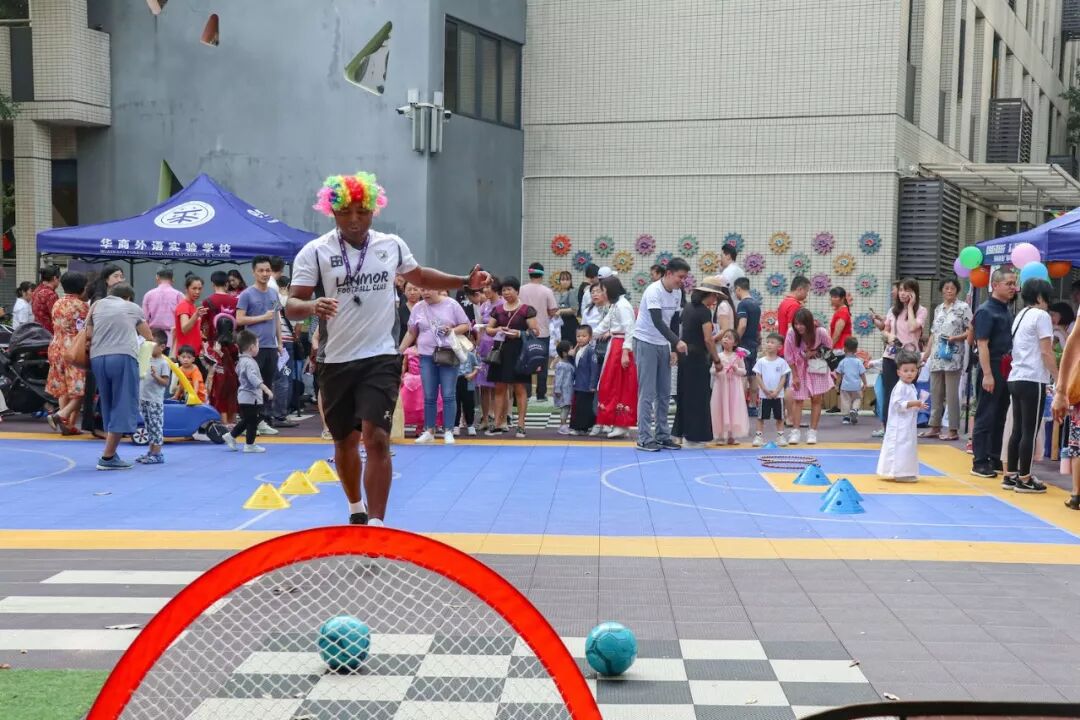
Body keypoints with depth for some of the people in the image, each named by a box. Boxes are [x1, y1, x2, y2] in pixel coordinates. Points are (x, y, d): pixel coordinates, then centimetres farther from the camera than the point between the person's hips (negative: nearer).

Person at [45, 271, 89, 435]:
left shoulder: (57, 304, 11)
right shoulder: (82, 306, -10)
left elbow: (57, 328, 17)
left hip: (57, 348, 7)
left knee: (62, 389, 9)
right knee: (78, 389, -3)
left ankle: (67, 425, 5)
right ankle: (60, 415, -20)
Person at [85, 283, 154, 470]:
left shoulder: (97, 305, 21)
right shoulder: (133, 308, 18)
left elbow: (88, 335, 11)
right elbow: (149, 338, 26)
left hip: (97, 358, 4)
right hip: (123, 357, -4)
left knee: (108, 407, 16)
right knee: (124, 407, -1)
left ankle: (111, 454, 15)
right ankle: (107, 457, -7)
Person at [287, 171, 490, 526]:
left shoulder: (392, 245, 3)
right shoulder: (315, 252, -6)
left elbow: (420, 276, 22)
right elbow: (292, 305, -10)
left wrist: (465, 281, 14)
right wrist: (313, 306, -32)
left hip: (381, 358, 0)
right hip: (337, 361, 0)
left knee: (376, 439, -15)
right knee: (345, 441, 14)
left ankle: (377, 522, -12)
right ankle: (356, 506, 39)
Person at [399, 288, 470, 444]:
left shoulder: (451, 305, 0)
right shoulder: (418, 308, 7)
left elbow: (466, 325, 4)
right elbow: (411, 333, 13)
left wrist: (452, 330, -14)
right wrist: (399, 351, 9)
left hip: (448, 355, -2)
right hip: (427, 356, 2)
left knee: (448, 395, -2)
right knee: (429, 397, 5)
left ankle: (448, 432, 4)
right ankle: (429, 431, 13)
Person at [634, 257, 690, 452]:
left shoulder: (677, 293, 4)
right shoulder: (653, 291, -19)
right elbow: (657, 321, -29)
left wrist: (673, 349, 5)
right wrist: (677, 342, -39)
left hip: (663, 345, 7)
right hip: (646, 343, -7)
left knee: (664, 393, 8)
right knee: (648, 393, -8)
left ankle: (662, 435, 15)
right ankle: (645, 439, -4)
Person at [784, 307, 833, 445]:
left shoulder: (821, 332, -26)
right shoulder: (791, 333, -24)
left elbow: (828, 347, -5)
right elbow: (789, 355, -12)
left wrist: (815, 352, -22)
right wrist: (795, 375, -9)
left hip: (817, 367, -1)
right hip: (799, 368, 1)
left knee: (816, 399, 0)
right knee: (797, 399, 0)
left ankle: (812, 432, 7)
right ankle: (795, 432, 5)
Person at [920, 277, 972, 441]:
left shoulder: (963, 307, -3)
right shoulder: (938, 309, 16)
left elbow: (970, 331, -6)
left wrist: (956, 338, -20)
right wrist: (926, 353, 14)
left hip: (953, 357, -6)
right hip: (936, 357, 6)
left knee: (951, 394, -4)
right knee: (935, 393, 8)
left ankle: (953, 430, 1)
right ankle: (934, 427, 15)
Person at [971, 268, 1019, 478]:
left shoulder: (1006, 311, 13)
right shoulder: (986, 311, -10)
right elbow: (982, 344, -16)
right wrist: (987, 375, -21)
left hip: (1006, 372, 8)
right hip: (991, 371, -8)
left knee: (1000, 418, 12)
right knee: (985, 418, -3)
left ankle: (995, 460, 21)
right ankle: (979, 463, 2)